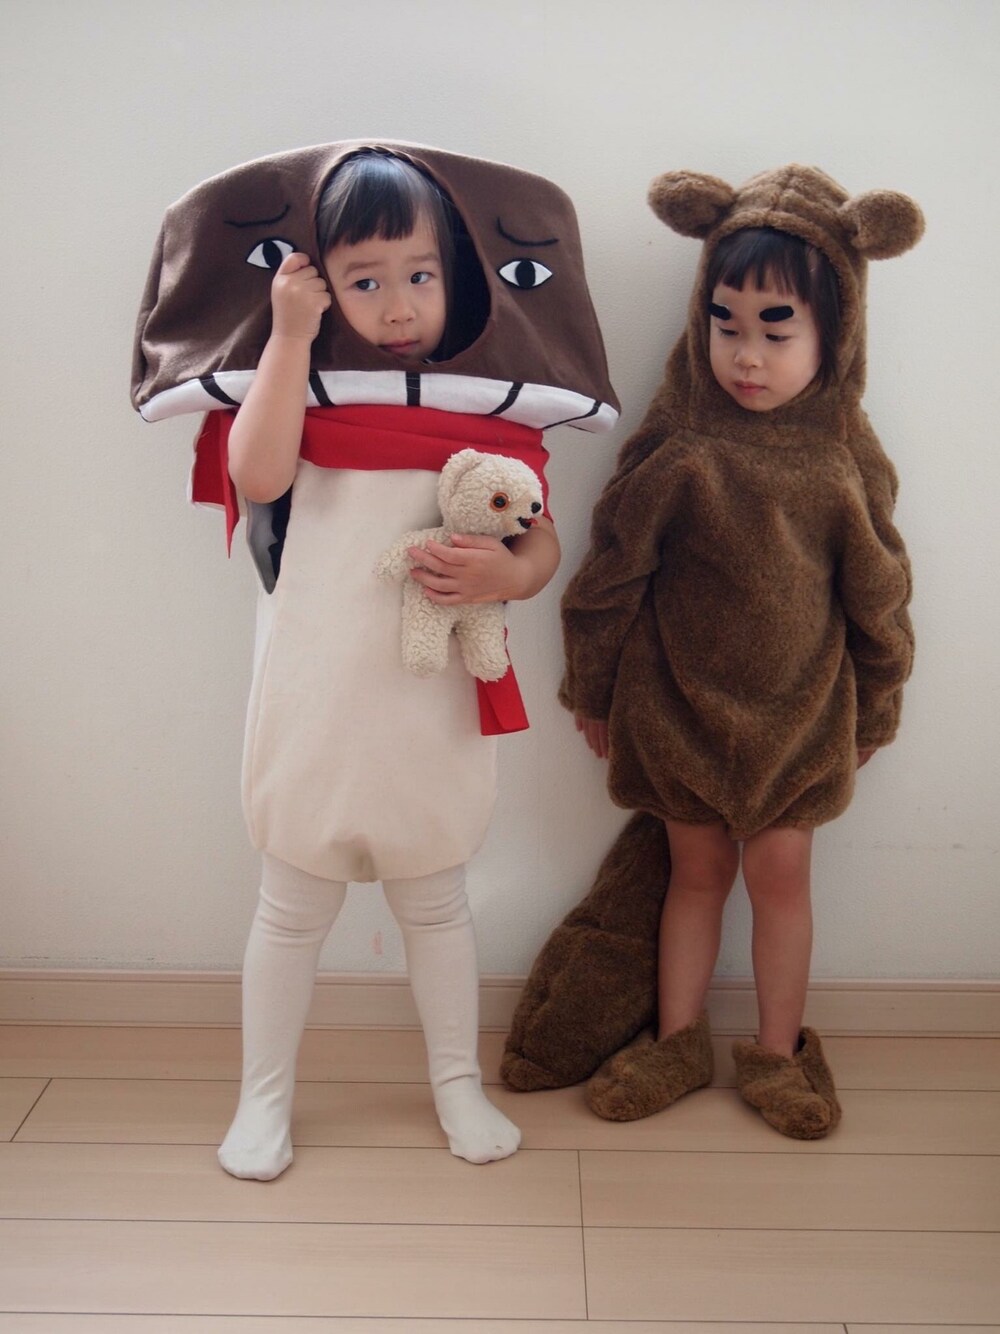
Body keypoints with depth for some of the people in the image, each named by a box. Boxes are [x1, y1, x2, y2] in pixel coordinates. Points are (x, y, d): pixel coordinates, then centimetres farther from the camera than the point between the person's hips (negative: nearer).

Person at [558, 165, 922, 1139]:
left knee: (779, 872, 7)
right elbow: (612, 573, -5)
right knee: (696, 867, 13)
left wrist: (875, 711, 9)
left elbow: (876, 592, 3)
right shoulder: (677, 448, -12)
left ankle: (778, 1052, 27)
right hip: (679, 706, 0)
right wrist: (594, 693, 1)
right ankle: (678, 1042, 30)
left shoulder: (843, 457, -8)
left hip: (799, 710, 0)